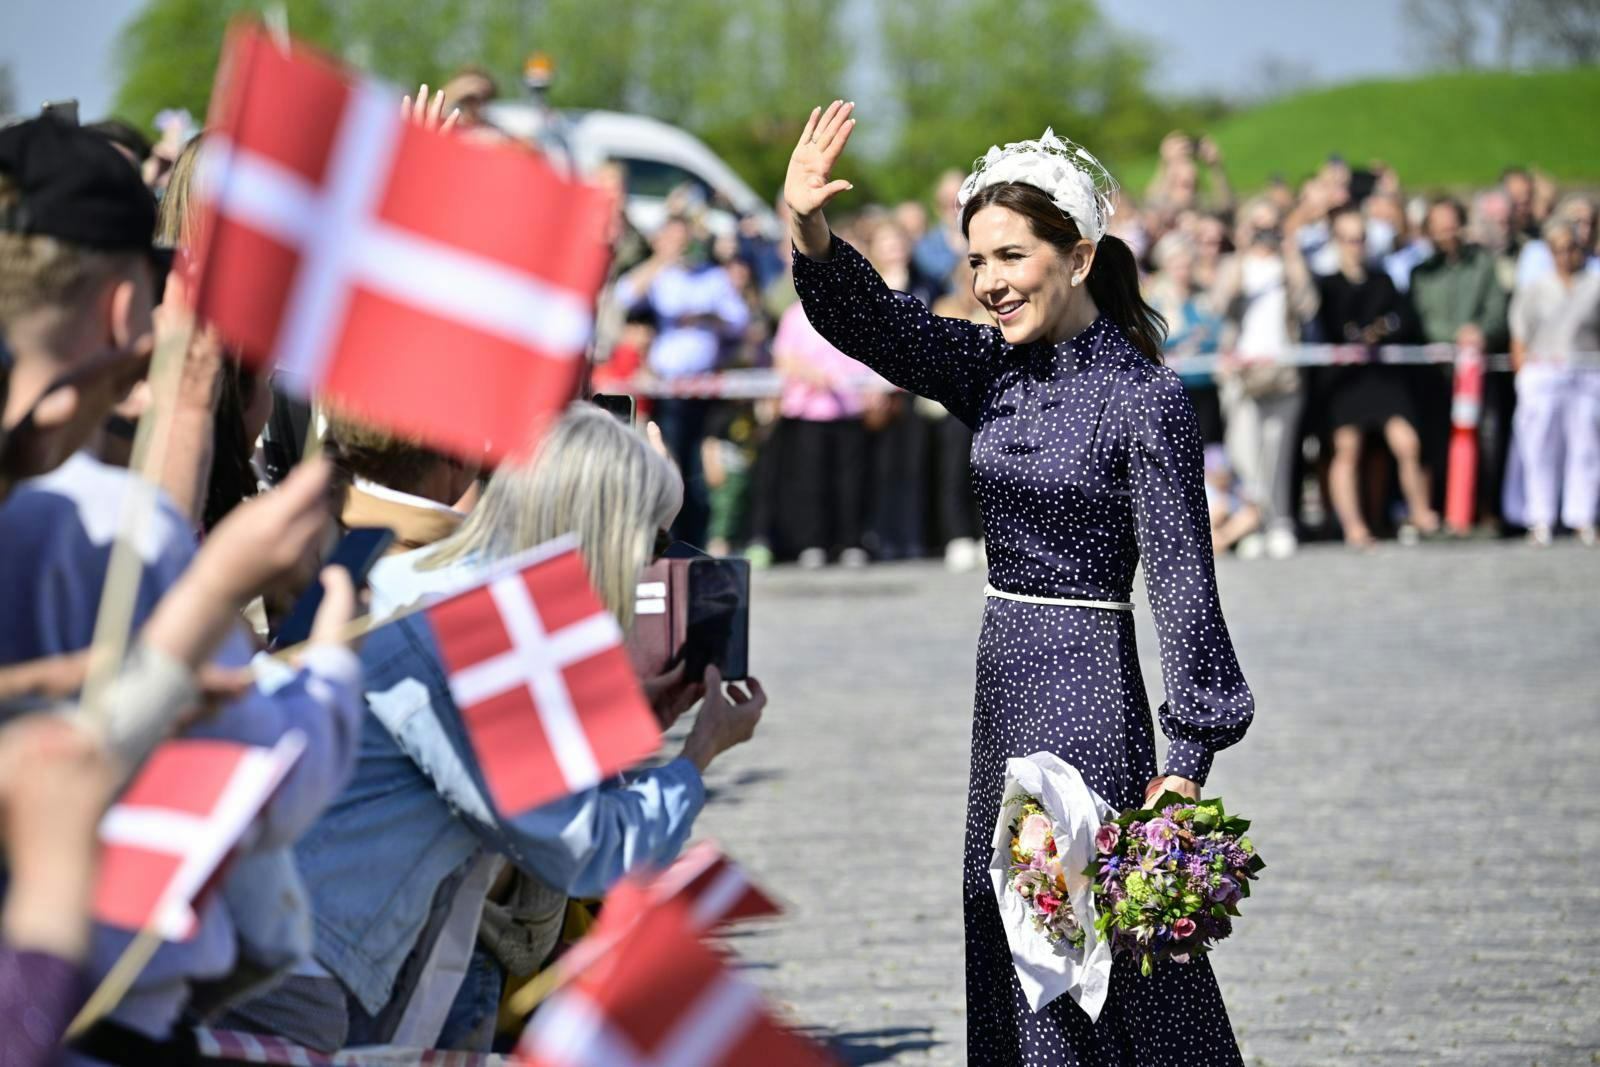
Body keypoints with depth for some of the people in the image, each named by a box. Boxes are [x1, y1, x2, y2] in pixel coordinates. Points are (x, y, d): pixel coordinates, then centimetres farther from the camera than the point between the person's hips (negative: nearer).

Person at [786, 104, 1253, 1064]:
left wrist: (1187, 760, -16)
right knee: (1009, 958, 12)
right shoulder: (995, 371, 7)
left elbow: (1181, 580, -14)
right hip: (1005, 687, 8)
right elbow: (869, 320, -4)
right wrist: (807, 227, -24)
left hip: (1087, 695, -8)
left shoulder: (1144, 399, -13)